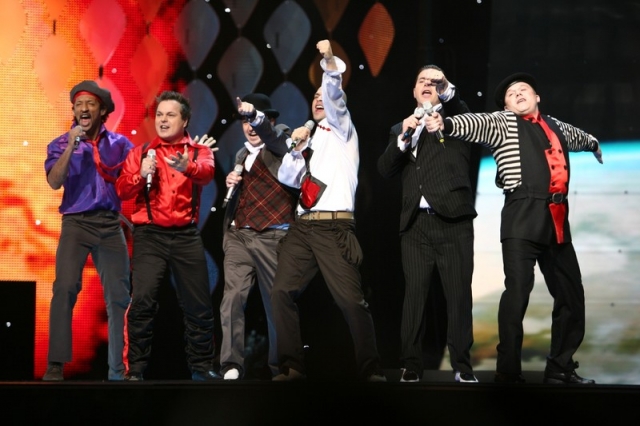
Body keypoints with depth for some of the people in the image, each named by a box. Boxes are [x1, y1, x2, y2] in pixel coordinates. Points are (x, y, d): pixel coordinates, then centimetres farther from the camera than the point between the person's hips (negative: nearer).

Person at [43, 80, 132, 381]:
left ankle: (117, 369, 6)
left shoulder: (119, 144, 10)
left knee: (118, 295, -1)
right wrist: (72, 145, -16)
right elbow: (54, 182, -11)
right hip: (76, 222, -2)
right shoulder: (61, 144, 5)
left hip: (110, 223, 2)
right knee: (65, 288, -16)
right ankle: (56, 364, -15)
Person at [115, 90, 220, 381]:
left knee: (198, 303, 4)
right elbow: (122, 191, 1)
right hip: (150, 234, -1)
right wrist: (141, 175, -20)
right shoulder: (140, 152, 10)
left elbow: (207, 172, -16)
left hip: (187, 235, 1)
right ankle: (135, 369, -5)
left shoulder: (199, 151, 8)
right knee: (142, 301, -12)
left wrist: (188, 167, -39)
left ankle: (201, 366, 18)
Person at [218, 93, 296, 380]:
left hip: (272, 238, -5)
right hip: (239, 237, 5)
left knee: (277, 303, 1)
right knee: (232, 298, -9)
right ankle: (231, 367, -11)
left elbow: (268, 135, -21)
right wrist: (232, 183, 9)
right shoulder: (242, 155, 21)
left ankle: (280, 368, 10)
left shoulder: (280, 145, 3)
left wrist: (255, 114, -36)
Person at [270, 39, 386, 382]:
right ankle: (291, 366, -1)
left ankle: (370, 369, -3)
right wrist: (297, 148, 3)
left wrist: (331, 65, -27)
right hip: (302, 226, 6)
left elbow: (335, 98, -10)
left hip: (334, 227, -6)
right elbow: (286, 177, 17)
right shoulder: (308, 139, 25)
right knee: (282, 292, -6)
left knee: (351, 300, -10)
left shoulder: (342, 130, 10)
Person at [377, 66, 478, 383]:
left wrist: (447, 90, -26)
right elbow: (385, 169, 7)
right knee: (414, 294, 0)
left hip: (452, 220, -2)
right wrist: (403, 138, -7)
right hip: (415, 224, 2)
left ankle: (462, 366, 0)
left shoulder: (455, 118, 12)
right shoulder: (400, 129, 19)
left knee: (459, 295, -3)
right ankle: (411, 366, 2)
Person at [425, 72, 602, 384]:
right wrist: (445, 124, -34)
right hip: (523, 216, -6)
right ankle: (508, 373, -10)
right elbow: (477, 124, -13)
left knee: (571, 295, 7)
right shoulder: (502, 123, 7)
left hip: (557, 219, 6)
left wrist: (594, 143, 70)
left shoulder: (557, 127, 24)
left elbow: (576, 137, 47)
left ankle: (560, 369, 19)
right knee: (518, 291, -14)